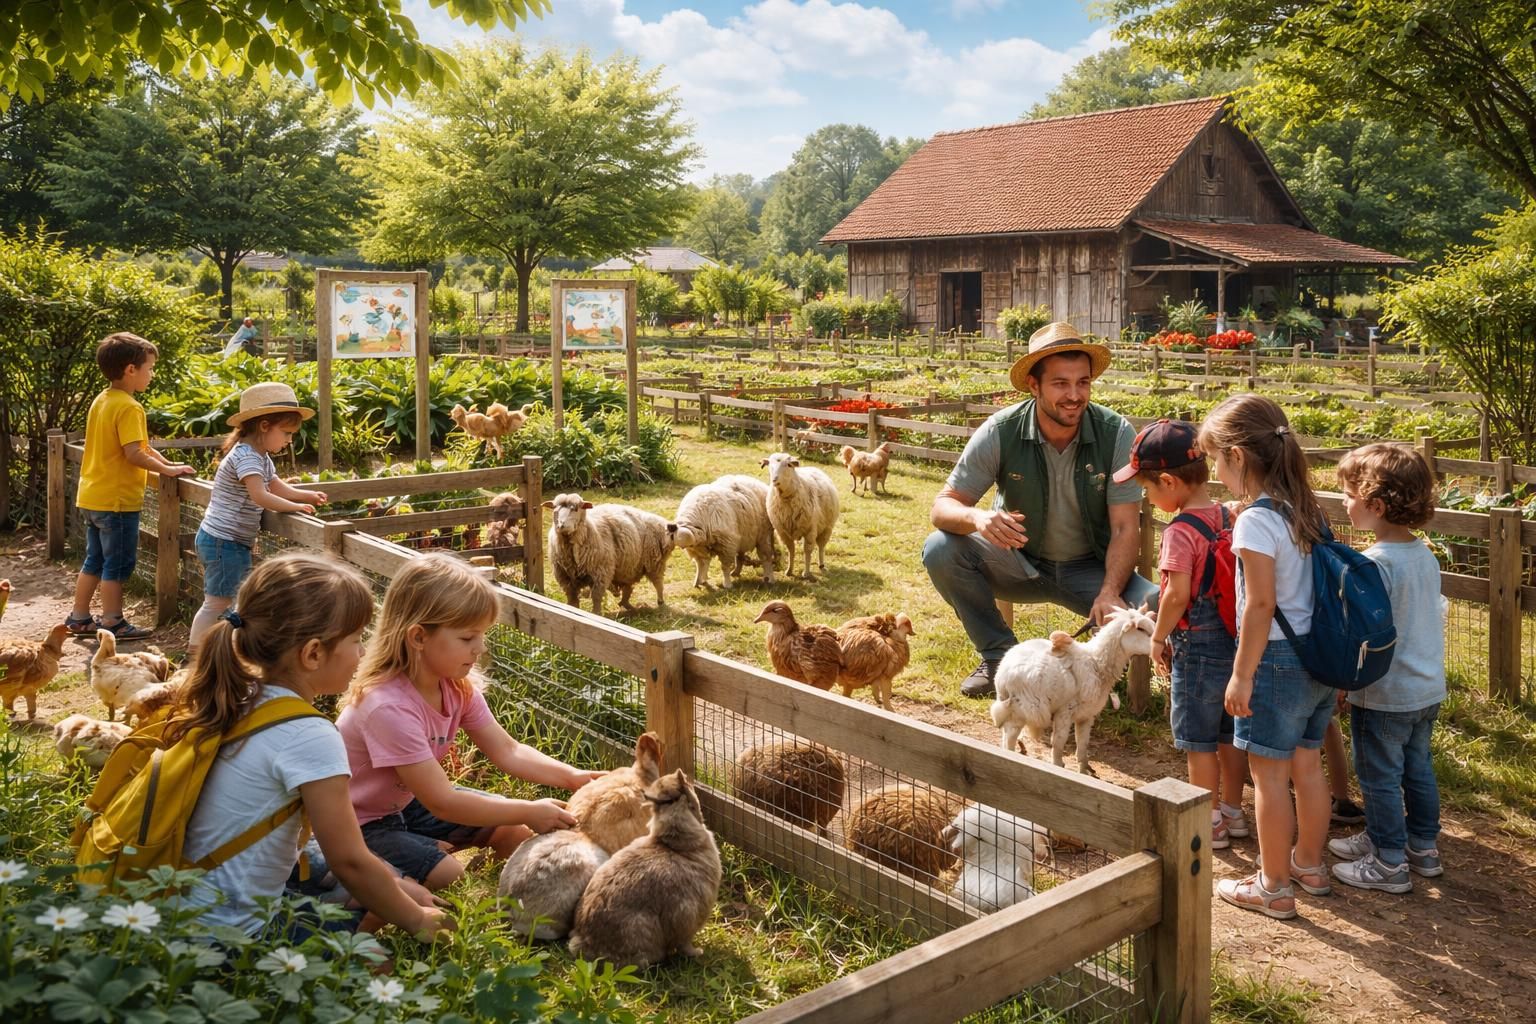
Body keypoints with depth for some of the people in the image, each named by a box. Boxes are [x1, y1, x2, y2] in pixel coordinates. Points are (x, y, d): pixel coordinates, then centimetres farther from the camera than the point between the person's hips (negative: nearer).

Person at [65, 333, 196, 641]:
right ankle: (112, 623, 8)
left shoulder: (101, 401, 11)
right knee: (117, 565, 2)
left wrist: (167, 463, 12)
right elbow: (134, 454, -25)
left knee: (95, 560, 18)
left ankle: (78, 617, 25)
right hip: (117, 499, -9)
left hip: (91, 497, 9)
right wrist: (168, 469, -14)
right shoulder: (129, 408, -19)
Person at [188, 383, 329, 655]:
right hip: (223, 540, -11)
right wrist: (296, 507, -24)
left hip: (235, 542, 11)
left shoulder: (261, 457, 13)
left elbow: (279, 488, 18)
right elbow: (260, 496, -30)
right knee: (217, 602, -5)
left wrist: (307, 495, 3)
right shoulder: (245, 455, -20)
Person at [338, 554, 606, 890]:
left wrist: (575, 778, -18)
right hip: (358, 825, -8)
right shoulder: (389, 707, -34)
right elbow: (442, 802, -33)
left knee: (512, 831, 2)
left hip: (406, 802, 8)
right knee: (449, 875, -27)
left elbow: (508, 752, -4)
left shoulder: (457, 687, -8)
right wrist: (529, 812, -29)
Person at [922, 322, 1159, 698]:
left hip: (1089, 569, -1)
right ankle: (1000, 656, -4)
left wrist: (1110, 593, -33)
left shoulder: (1116, 434, -17)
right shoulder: (1000, 433, -17)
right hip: (1019, 563, 1)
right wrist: (976, 517, -41)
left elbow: (1125, 528, -16)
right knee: (940, 550, -25)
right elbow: (943, 506, -16)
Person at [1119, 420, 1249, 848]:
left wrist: (1159, 636, -11)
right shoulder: (1228, 517, 3)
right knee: (1230, 734, 19)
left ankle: (1210, 823, 17)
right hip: (1234, 640, 8)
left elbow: (1177, 593, -24)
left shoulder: (1181, 530, -20)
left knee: (1199, 741, 6)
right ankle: (1233, 811, 32)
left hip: (1197, 645, -8)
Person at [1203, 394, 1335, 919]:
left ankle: (1274, 887, 15)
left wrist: (1242, 675, -15)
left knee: (1269, 774, 4)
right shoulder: (1306, 510, 6)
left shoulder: (1256, 521, -19)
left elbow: (1260, 605, -21)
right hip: (1319, 656, 8)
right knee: (1307, 766, 20)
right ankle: (1309, 865, 34)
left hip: (1277, 659, -8)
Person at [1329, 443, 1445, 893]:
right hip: (1428, 688, 9)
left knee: (1380, 776, 5)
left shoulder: (1375, 563, -24)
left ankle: (1389, 863, 15)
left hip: (1385, 695, -9)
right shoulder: (1425, 555, 3)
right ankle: (1423, 847, 34)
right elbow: (1435, 614, 13)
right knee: (1418, 769, 20)